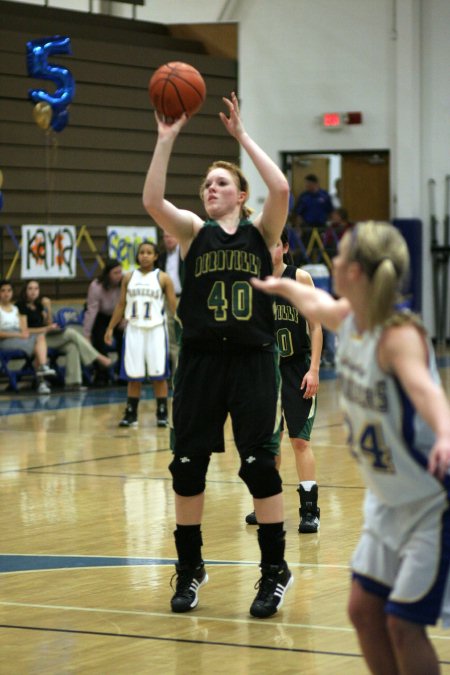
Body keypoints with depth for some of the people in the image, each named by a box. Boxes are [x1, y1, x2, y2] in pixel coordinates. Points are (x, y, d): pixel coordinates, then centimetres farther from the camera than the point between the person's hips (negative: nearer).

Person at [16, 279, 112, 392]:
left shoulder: (38, 305, 16)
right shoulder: (20, 306, -6)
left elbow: (48, 324, 16)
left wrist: (48, 309, 0)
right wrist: (46, 329, -16)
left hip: (45, 336, 7)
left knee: (72, 346, -20)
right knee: (70, 333, -20)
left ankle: (72, 382, -26)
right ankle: (98, 358, -15)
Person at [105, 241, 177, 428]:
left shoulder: (163, 278, 0)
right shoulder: (129, 278, 8)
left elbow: (173, 305, -1)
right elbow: (121, 305, 13)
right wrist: (110, 328, 9)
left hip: (155, 330, -2)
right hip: (134, 329, 2)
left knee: (159, 376, -1)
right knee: (133, 376, 4)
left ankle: (162, 414, 6)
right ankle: (131, 415, 10)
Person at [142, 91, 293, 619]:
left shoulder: (261, 231, 3)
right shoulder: (192, 231, 5)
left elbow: (281, 189, -16)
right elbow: (152, 201, -14)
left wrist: (242, 135, -11)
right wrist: (166, 139, -18)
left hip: (252, 359, -2)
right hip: (200, 359, 2)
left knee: (259, 464, -3)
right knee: (188, 466, 6)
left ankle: (274, 571, 10)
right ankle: (189, 570, 22)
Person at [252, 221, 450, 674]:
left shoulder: (400, 335, -27)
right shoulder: (348, 317, -3)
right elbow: (315, 304, 23)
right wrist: (281, 285, 44)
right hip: (389, 501, 8)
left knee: (404, 625, -8)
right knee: (365, 609, 10)